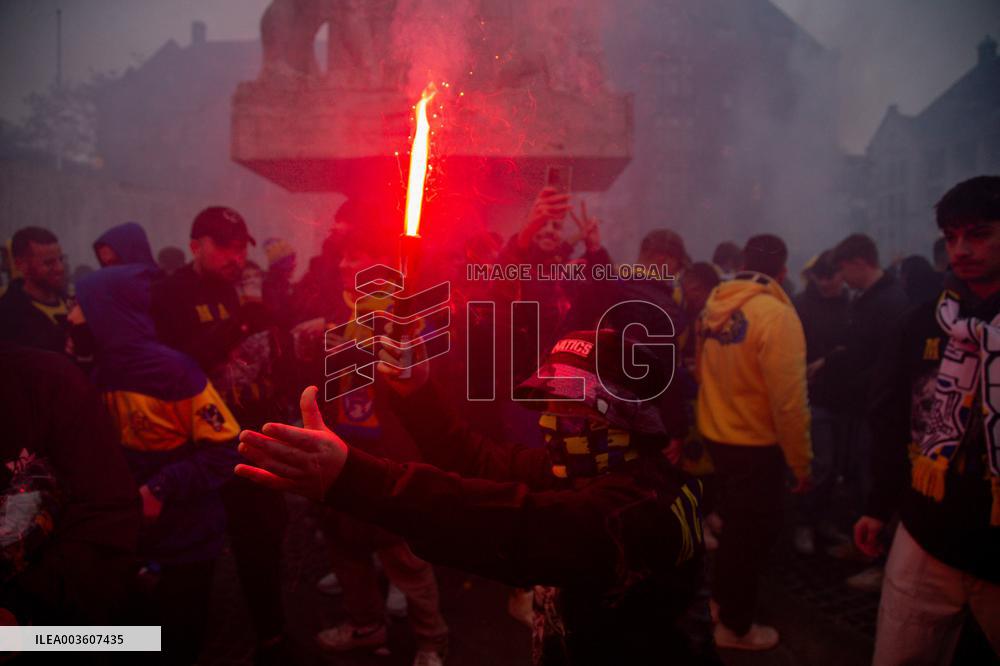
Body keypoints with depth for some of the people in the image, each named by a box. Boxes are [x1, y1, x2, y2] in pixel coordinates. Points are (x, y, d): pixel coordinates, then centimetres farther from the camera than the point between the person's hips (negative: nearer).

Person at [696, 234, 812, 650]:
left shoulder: (714, 307, -1)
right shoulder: (777, 315, -21)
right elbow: (788, 400, -22)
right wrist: (801, 461, -11)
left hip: (717, 436, 7)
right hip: (756, 444, -6)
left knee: (734, 525, 26)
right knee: (753, 533, 13)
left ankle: (722, 600, 44)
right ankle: (736, 626, 29)